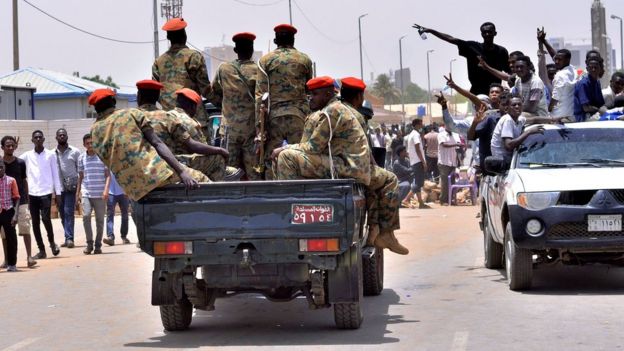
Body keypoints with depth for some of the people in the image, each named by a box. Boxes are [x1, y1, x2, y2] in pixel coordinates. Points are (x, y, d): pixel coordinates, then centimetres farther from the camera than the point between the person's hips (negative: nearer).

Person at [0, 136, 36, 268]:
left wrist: (26, 198, 6)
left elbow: (24, 181, 10)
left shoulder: (20, 163, 4)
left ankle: (29, 257, -13)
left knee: (25, 227, -10)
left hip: (20, 200, 0)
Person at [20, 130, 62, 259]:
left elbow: (55, 174, 6)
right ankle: (41, 250, 11)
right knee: (35, 222, 3)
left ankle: (52, 242, 8)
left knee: (45, 218, -16)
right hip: (32, 193, 2)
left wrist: (58, 193, 1)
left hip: (46, 192, -2)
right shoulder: (27, 155, 8)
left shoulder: (50, 155, 5)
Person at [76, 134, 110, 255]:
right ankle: (89, 243, -4)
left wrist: (106, 189, -13)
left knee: (100, 219, 2)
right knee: (86, 216, -15)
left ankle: (98, 245, 14)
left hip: (99, 194, -1)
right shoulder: (82, 158, 8)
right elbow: (80, 176, 16)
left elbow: (108, 175, -1)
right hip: (86, 193, 1)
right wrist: (78, 192, 14)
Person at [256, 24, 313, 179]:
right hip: (299, 114, 1)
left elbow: (260, 95, -1)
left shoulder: (265, 60, 4)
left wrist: (259, 127, -2)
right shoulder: (304, 59, 8)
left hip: (274, 115, -1)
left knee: (270, 160, 2)